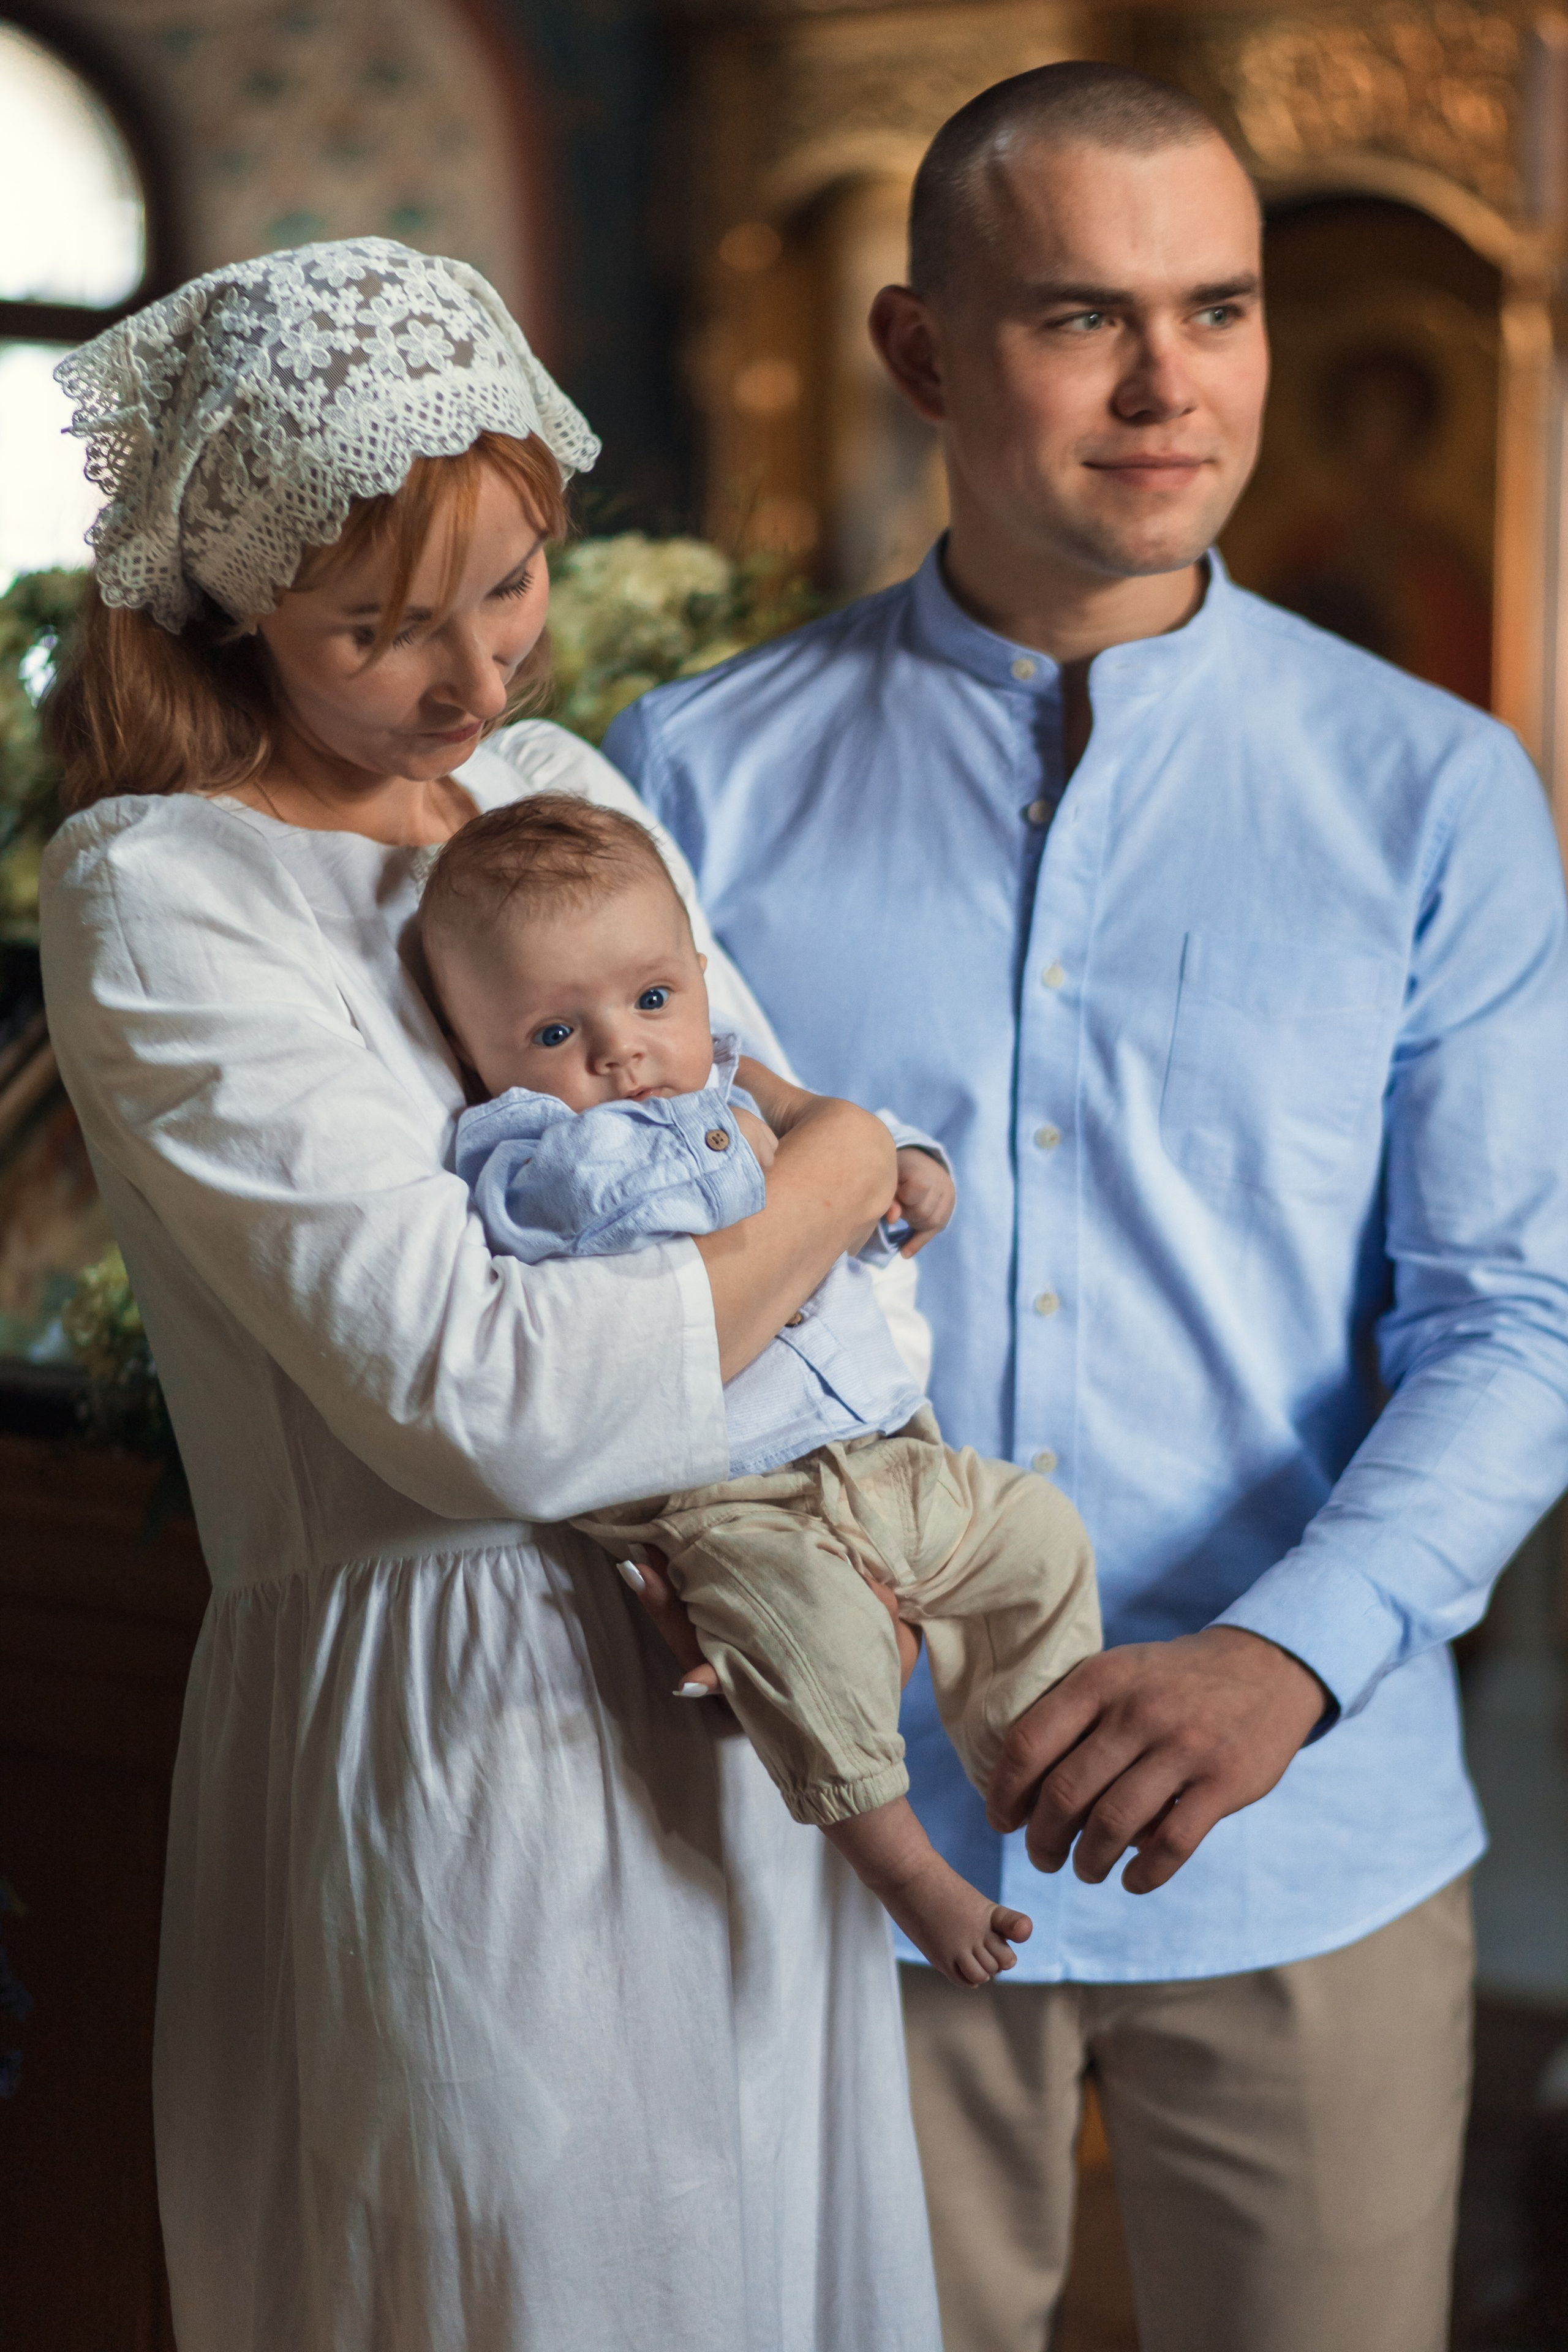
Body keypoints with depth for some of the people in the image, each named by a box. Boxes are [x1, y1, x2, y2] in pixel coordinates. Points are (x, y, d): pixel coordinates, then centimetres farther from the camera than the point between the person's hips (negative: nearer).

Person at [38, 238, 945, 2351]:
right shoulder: (161, 902, -14)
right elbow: (481, 1398, -23)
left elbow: (788, 1139, 11)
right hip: (458, 1747, -7)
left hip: (743, 1693, 7)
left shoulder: (567, 784, 8)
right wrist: (836, 1176, -10)